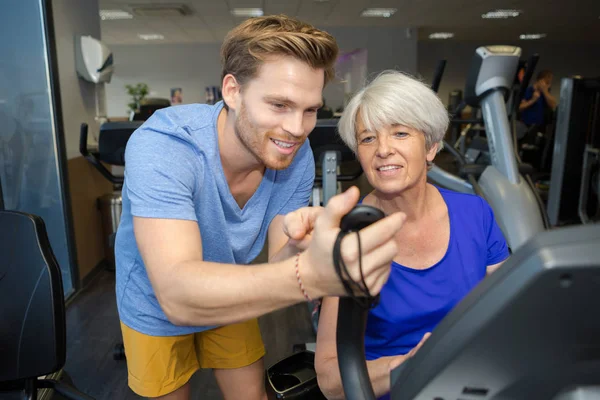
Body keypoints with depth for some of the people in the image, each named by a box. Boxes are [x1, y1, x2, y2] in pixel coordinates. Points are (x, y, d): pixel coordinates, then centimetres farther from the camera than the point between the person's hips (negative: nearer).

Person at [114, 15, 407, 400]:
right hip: (156, 309, -2)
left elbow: (278, 272, -18)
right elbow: (176, 294, -46)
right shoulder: (159, 146, -35)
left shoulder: (296, 156, -22)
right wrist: (309, 274, -61)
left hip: (227, 302, 3)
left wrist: (298, 250, -42)